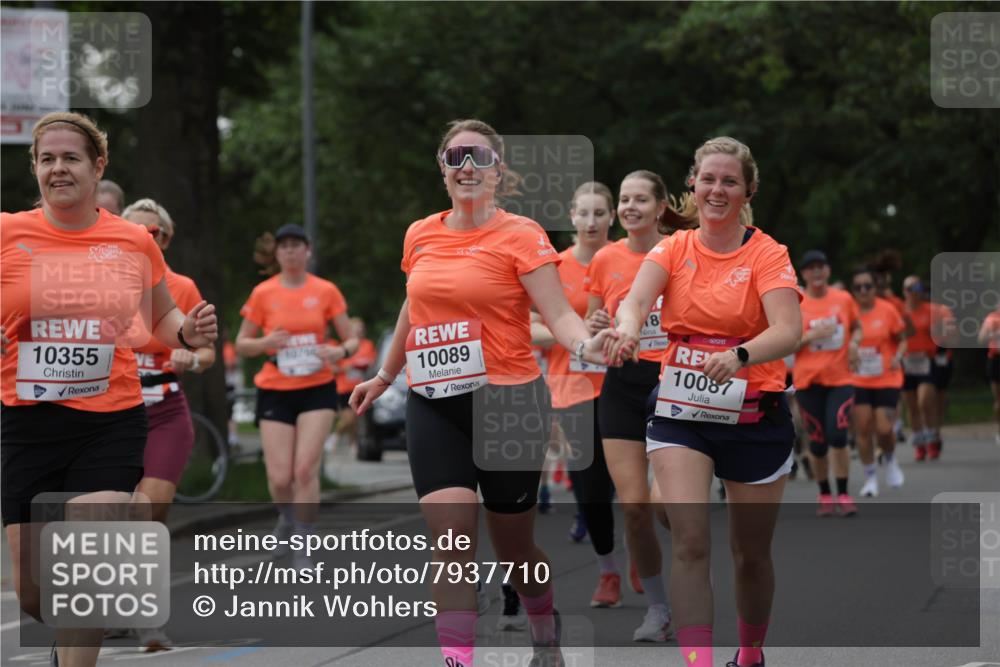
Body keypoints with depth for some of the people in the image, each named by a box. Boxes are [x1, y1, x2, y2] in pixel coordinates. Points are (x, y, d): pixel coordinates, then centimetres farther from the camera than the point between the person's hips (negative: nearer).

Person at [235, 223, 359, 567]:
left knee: (306, 469, -14)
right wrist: (266, 342, -15)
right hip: (275, 392, 1)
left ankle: (303, 549, -3)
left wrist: (340, 351, -18)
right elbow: (241, 345, 7)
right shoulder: (263, 293, 1)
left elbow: (352, 339, 5)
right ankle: (287, 517, 31)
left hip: (317, 389, -1)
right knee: (279, 478, -5)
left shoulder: (326, 291, 1)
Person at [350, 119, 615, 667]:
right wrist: (384, 376, 34)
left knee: (513, 548, 9)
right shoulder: (420, 236, 8)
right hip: (433, 406, 3)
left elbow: (557, 313, -15)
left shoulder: (520, 235, -6)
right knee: (450, 538, -14)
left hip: (507, 401, -3)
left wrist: (586, 346, -35)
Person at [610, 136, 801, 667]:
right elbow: (636, 298, -17)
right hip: (679, 413, 1)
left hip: (753, 417, -1)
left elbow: (788, 332, -22)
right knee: (689, 543, -16)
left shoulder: (767, 254, -7)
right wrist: (629, 325, -41)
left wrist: (740, 356, -42)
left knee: (751, 554, 11)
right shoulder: (674, 248, 2)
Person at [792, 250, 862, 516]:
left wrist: (854, 342, -1)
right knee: (818, 442, 2)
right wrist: (811, 336, -16)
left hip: (840, 378, 0)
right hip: (808, 381, 0)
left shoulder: (844, 299, 4)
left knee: (838, 436, -14)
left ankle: (844, 496, -3)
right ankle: (825, 496, 19)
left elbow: (857, 327, 21)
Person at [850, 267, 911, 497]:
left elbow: (902, 340, 4)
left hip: (887, 380, -1)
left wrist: (898, 357, -14)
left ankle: (890, 461, 25)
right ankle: (870, 477, 11)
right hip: (858, 381, 1)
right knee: (862, 429, -4)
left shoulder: (888, 310, -5)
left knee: (884, 430, -8)